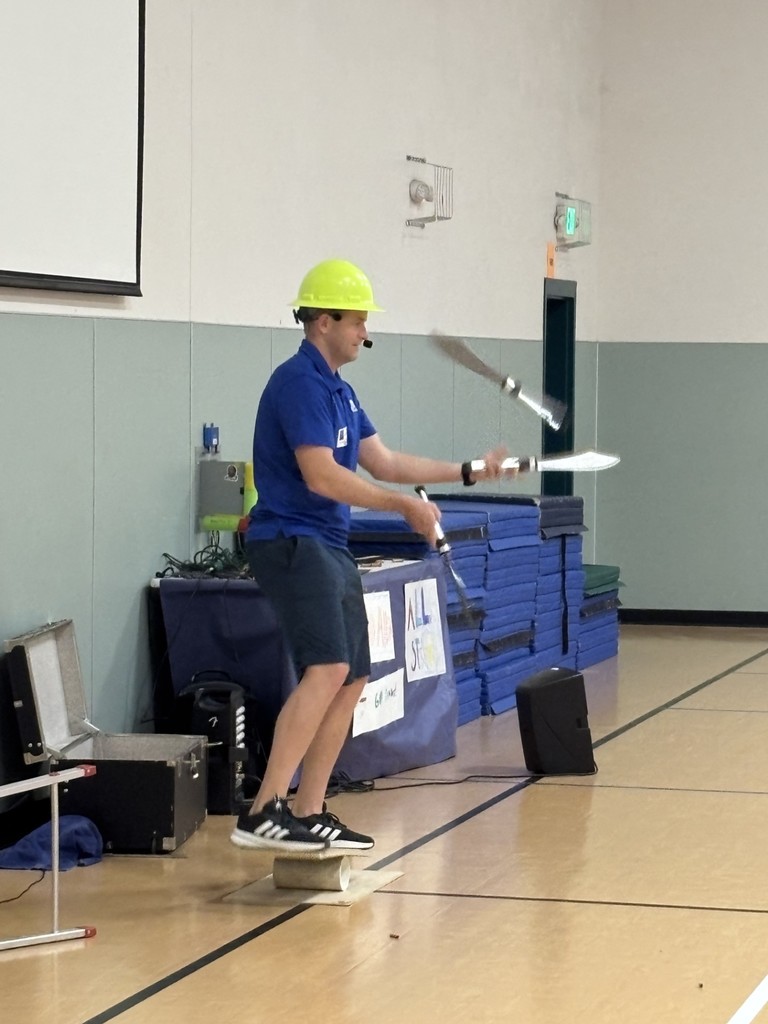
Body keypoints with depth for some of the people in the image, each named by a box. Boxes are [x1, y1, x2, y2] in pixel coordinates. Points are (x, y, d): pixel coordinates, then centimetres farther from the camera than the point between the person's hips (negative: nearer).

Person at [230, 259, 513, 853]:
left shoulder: (339, 389, 18)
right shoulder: (299, 382, -14)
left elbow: (384, 462, 22)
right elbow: (321, 475, -21)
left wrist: (469, 472, 19)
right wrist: (406, 506, -16)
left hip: (330, 548, 11)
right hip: (291, 542, -11)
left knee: (352, 680, 10)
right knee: (327, 669, -24)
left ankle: (309, 815, 15)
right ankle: (263, 813, -28)